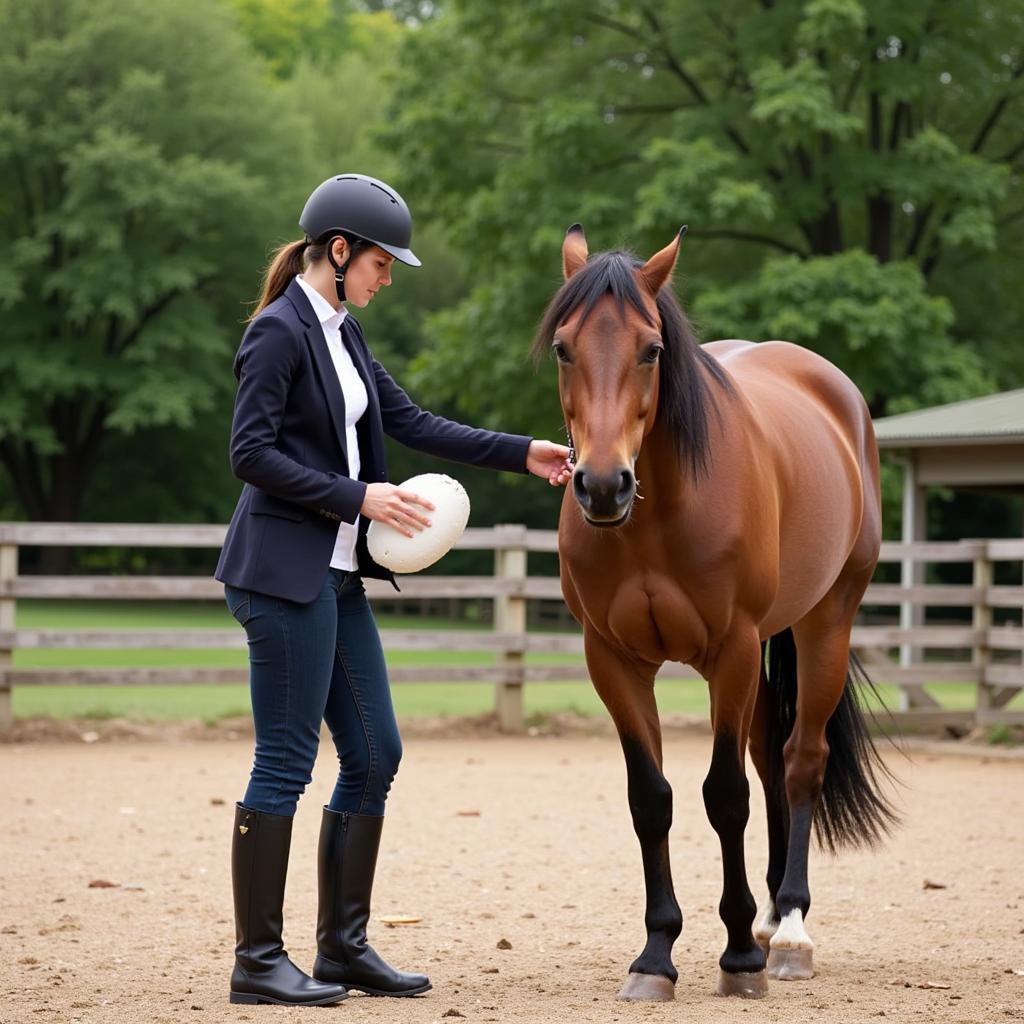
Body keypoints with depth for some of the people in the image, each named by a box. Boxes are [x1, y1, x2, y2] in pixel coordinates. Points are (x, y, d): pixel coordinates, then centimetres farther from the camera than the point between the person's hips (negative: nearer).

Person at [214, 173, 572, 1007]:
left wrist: (522, 454, 13)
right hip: (284, 571, -9)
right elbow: (251, 453, -17)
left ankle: (343, 946, 17)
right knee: (285, 764, -6)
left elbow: (415, 424, 18)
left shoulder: (342, 333, 15)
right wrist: (357, 496, -18)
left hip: (337, 576, 10)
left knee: (375, 756, 10)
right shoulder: (280, 332, -12)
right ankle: (257, 961, 1)